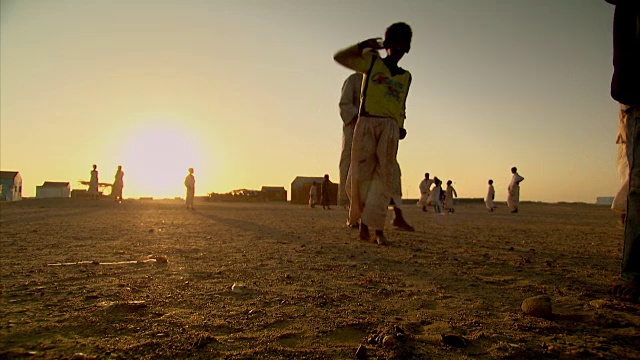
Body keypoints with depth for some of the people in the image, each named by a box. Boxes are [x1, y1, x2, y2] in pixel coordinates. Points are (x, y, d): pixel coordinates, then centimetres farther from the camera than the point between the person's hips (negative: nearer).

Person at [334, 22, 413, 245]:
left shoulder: (406, 76, 21)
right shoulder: (371, 62, 12)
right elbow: (339, 57, 10)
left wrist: (401, 126, 11)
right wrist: (363, 45, -2)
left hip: (390, 127, 2)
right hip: (366, 122, -2)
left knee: (383, 176, -5)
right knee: (360, 173, -7)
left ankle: (378, 228, -6)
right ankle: (362, 217, 14)